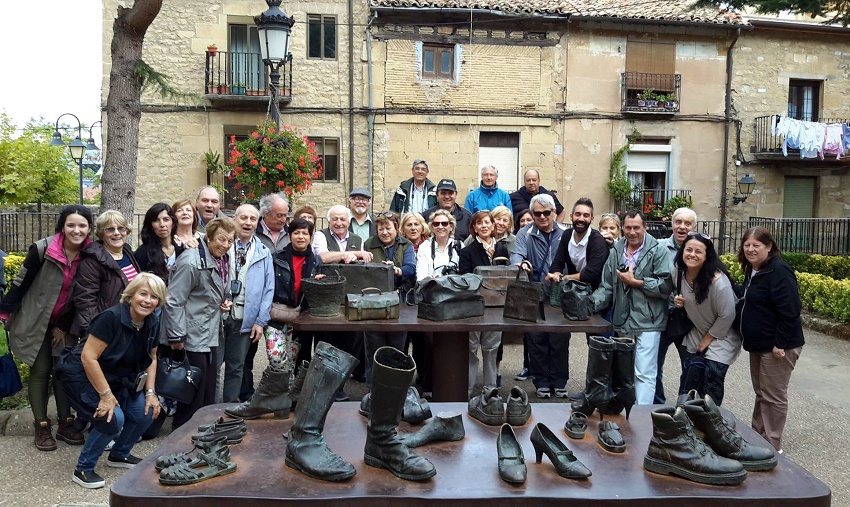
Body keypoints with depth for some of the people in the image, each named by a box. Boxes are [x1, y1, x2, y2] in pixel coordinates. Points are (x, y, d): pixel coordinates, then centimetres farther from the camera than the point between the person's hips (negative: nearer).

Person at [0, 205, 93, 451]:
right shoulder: (42, 249, -21)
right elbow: (20, 282, -11)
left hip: (64, 324, 3)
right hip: (35, 321, -3)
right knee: (40, 371, 4)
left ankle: (66, 424, 20)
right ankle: (42, 427, 15)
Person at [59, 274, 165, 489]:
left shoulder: (153, 324, -7)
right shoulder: (111, 317, -28)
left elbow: (151, 359, 5)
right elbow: (88, 357, -28)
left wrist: (150, 393, -4)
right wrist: (106, 395, -27)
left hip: (117, 379, 7)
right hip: (83, 377, -7)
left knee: (146, 413, -3)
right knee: (113, 418, -23)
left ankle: (119, 455, 22)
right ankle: (83, 469, -2)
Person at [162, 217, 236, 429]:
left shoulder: (223, 260, 7)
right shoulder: (191, 262, -20)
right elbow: (173, 301, -20)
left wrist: (225, 302, 5)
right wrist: (177, 336, -20)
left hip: (210, 334, 9)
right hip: (192, 335, -8)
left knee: (208, 390, 15)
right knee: (194, 386, -1)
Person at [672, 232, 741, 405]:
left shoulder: (718, 281, -29)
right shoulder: (679, 272, -9)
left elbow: (727, 316, -20)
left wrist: (708, 339, -11)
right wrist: (678, 301, -11)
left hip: (721, 337, -6)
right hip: (695, 334, 6)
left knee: (711, 389, -6)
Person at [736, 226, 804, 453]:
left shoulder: (778, 271, -20)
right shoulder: (752, 270, 10)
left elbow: (789, 311, -24)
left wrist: (781, 344, -23)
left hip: (777, 346, -9)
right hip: (758, 344, 9)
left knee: (773, 396, 0)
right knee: (761, 393, 17)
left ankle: (772, 446, 12)